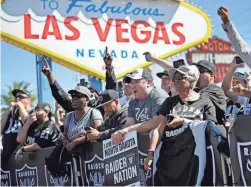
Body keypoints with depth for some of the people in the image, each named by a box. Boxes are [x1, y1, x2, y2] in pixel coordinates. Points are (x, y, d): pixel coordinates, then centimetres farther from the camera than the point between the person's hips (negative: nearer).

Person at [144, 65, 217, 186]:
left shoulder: (205, 103, 7)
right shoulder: (170, 102, 17)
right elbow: (158, 128, 9)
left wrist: (183, 121, -9)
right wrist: (151, 153, -2)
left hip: (193, 159, -3)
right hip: (168, 159, 3)